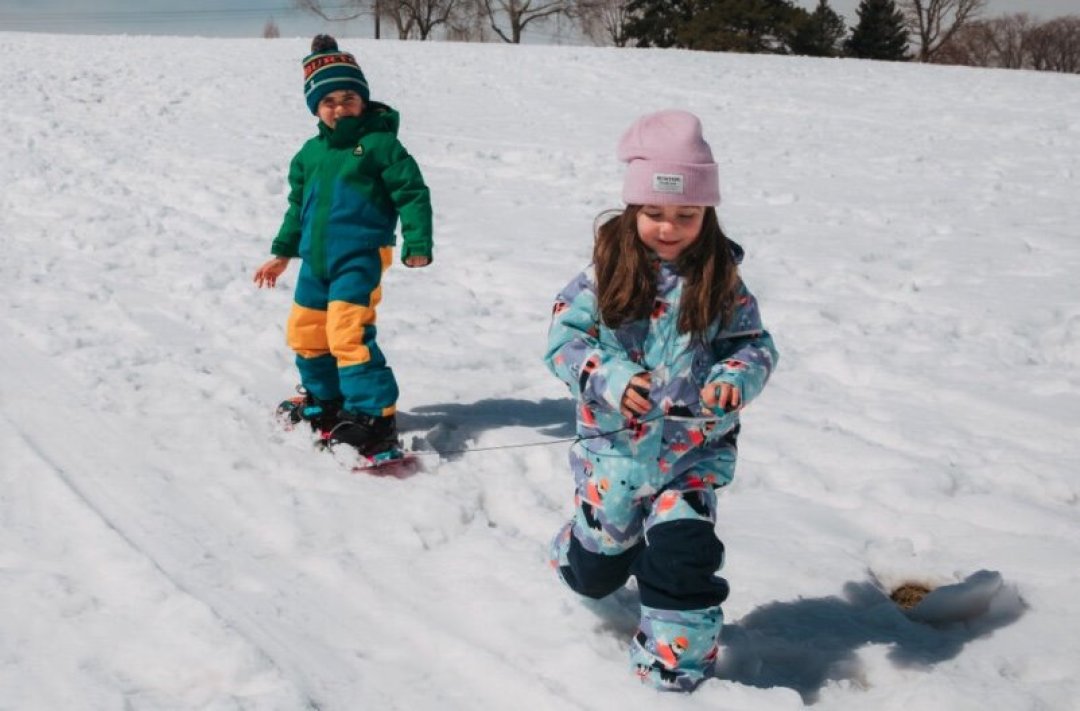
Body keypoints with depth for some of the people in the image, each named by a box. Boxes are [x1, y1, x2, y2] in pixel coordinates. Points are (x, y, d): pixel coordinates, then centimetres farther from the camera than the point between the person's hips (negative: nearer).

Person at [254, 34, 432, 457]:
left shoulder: (380, 143, -7)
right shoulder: (310, 153, 12)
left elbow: (412, 193, -8)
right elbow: (298, 206, 22)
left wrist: (417, 244, -15)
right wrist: (283, 253, 24)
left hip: (360, 258, -8)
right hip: (316, 259, 8)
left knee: (348, 335, -19)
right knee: (304, 332, 17)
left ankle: (375, 417, -14)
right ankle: (325, 400, 38)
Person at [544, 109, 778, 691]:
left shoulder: (721, 278, -6)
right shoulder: (607, 270, -10)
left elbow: (755, 344, -2)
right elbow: (563, 338, -10)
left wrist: (736, 379, -24)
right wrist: (610, 379, -27)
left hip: (694, 450, 0)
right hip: (614, 444, 1)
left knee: (682, 554, -14)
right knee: (598, 568, 18)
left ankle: (675, 665, 7)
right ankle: (576, 556, 56)